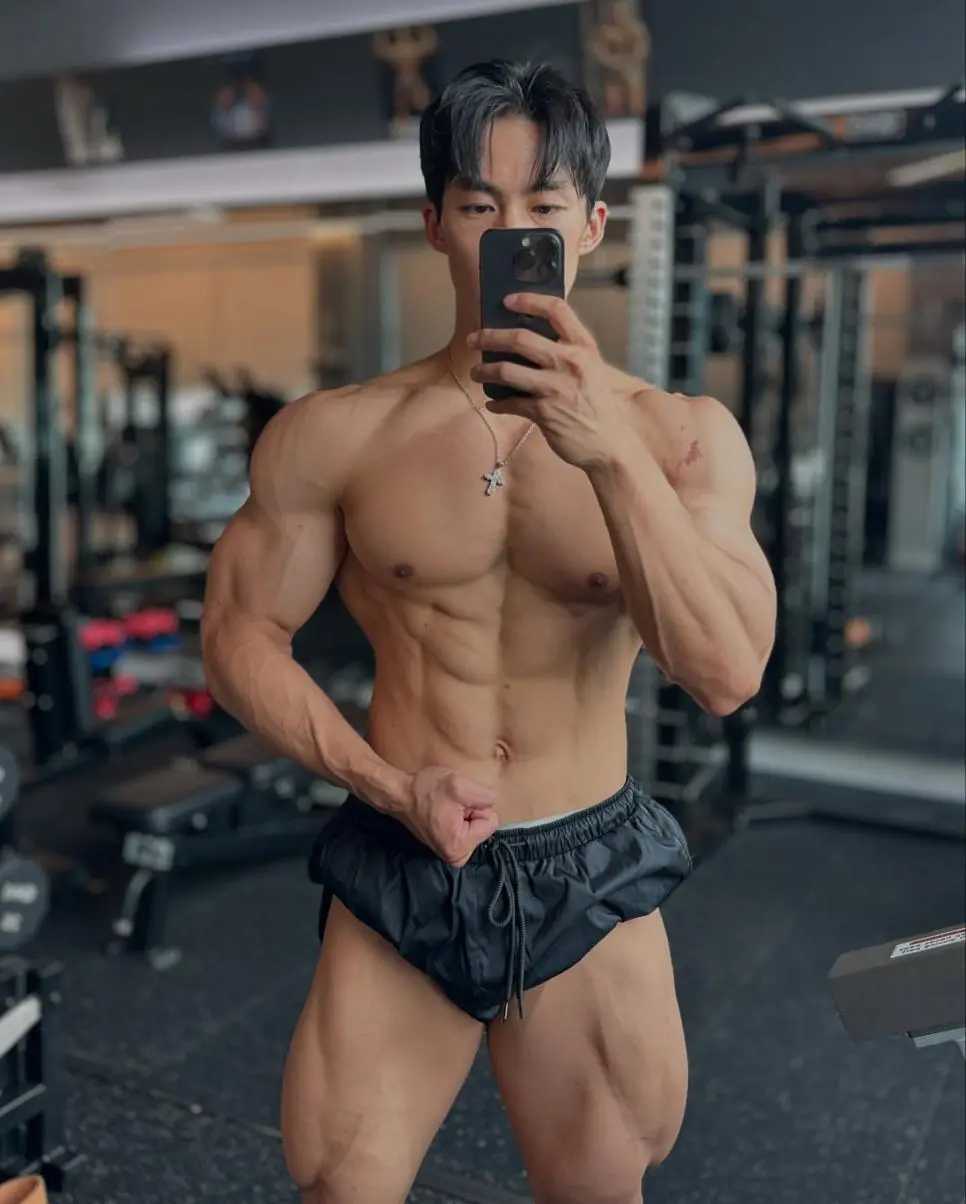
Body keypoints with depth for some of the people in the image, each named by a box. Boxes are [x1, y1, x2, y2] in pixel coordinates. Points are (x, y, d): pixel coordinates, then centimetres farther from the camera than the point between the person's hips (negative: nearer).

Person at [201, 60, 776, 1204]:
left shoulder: (682, 436, -6)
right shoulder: (334, 435, -5)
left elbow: (727, 675, -17)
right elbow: (241, 636, 0)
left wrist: (612, 450, -29)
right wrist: (390, 784, -13)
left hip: (592, 881, 1)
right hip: (399, 871, 0)